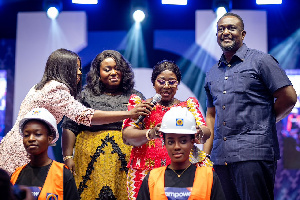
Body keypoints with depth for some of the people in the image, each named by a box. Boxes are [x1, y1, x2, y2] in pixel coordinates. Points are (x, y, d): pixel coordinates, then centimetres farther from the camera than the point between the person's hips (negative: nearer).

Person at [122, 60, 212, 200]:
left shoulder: (189, 105, 20)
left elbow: (206, 133, 6)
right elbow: (127, 135, -2)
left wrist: (199, 132, -18)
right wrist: (150, 134, -22)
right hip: (147, 170, -1)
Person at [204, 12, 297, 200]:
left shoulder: (261, 61, 1)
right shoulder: (212, 74, 19)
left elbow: (289, 98, -2)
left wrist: (264, 121, 7)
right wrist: (205, 155, 14)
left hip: (254, 154, -6)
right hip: (220, 158, 6)